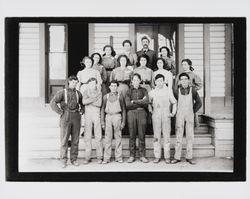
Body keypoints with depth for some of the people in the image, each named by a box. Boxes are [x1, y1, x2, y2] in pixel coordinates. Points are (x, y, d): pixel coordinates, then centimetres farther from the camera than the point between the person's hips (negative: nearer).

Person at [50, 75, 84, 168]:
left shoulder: (78, 93, 10)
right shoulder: (62, 92, -3)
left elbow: (83, 104, 25)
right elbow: (52, 103, -13)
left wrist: (81, 111, 8)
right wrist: (61, 113, -15)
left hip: (76, 118, 4)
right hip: (65, 118, -3)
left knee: (75, 139, 5)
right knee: (64, 140, -2)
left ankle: (74, 159, 15)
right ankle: (63, 160, 6)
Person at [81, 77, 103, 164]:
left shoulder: (99, 92, 6)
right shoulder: (85, 92, 9)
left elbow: (99, 104, -8)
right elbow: (84, 102, -11)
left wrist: (89, 101, -10)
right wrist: (94, 98, -13)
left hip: (96, 115, -1)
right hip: (87, 115, 1)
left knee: (98, 136, -1)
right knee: (87, 136, 1)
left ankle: (99, 157, 6)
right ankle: (87, 157, 7)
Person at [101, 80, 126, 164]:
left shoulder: (120, 96, 6)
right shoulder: (106, 96, 9)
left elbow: (123, 110, 7)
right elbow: (102, 109, 10)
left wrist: (123, 122, 1)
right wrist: (102, 121, 3)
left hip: (117, 116, -1)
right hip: (108, 117, 1)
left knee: (118, 138, 1)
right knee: (107, 138, 0)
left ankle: (118, 157, 8)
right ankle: (106, 158, 5)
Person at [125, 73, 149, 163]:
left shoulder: (143, 90, 9)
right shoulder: (129, 91, 7)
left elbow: (146, 102, -6)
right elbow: (128, 105, -5)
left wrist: (134, 101, -6)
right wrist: (140, 102, -4)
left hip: (142, 113, 0)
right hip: (131, 113, 0)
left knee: (142, 135, 0)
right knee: (132, 135, 1)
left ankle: (142, 155, 8)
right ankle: (132, 156, 8)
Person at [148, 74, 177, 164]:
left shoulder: (168, 90, 6)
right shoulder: (152, 92, 9)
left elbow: (174, 102, 11)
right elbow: (149, 103, 21)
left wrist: (173, 113, 4)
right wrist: (150, 110, 6)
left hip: (166, 116, -1)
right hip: (156, 116, 1)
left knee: (167, 136, 0)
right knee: (156, 136, 1)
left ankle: (167, 157, 5)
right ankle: (157, 156, 7)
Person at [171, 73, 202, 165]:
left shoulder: (192, 90, 0)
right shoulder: (177, 91, -1)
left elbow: (198, 103, 10)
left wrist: (193, 111, 6)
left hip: (190, 116, 1)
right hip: (179, 116, -1)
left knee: (190, 136, 2)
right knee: (178, 137, 0)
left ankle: (189, 157, 9)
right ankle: (177, 157, 5)